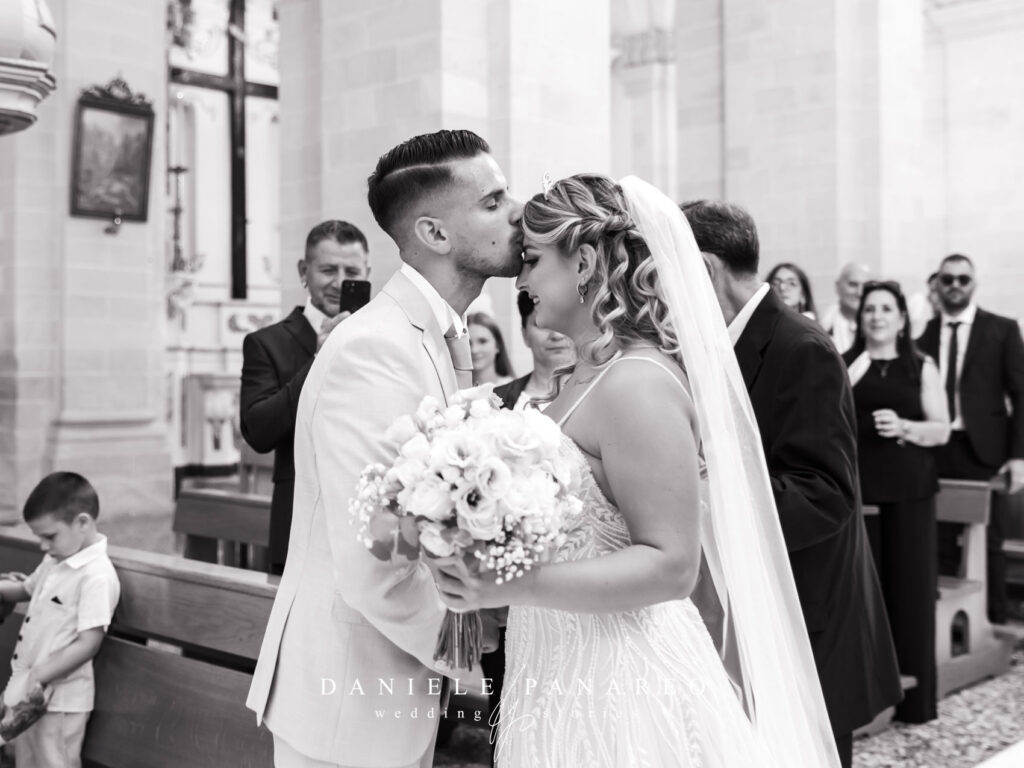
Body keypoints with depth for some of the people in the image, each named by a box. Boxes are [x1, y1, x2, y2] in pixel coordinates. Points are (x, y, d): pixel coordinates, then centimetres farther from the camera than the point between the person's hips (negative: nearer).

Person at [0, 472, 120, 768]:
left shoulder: (97, 576, -23)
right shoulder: (55, 560, 6)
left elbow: (87, 644, -24)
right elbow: (27, 589, 25)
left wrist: (39, 677, -24)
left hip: (60, 699, -9)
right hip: (30, 692, 9)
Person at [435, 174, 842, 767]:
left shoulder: (637, 384, -20)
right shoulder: (590, 376, 8)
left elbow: (670, 565, -24)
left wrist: (512, 587, -30)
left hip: (622, 697, -9)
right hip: (571, 681, 9)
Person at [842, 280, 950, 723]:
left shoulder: (921, 368, 9)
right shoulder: (843, 366, 8)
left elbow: (942, 430, 5)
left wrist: (904, 427, -14)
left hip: (909, 491, 1)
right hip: (858, 489, 0)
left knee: (910, 588, 1)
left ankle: (912, 696, 12)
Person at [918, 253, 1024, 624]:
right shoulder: (924, 332, 8)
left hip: (984, 450, -2)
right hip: (935, 451, 2)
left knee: (989, 544, 5)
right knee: (940, 543, 6)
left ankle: (993, 624, 15)